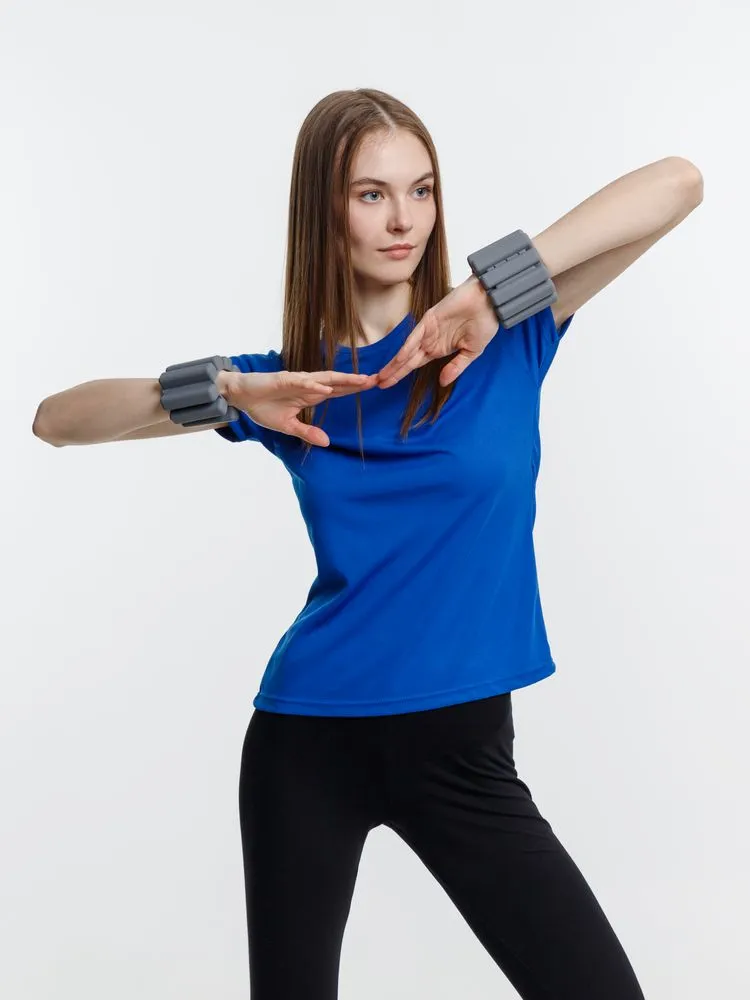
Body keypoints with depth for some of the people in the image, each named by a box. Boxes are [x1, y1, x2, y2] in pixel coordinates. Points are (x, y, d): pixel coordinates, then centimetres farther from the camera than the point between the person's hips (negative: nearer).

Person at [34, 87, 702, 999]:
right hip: (312, 740, 1)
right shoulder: (287, 380, 1)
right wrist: (225, 393, -18)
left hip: (465, 749, -1)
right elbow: (55, 420, -2)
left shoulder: (503, 331, -3)